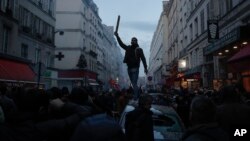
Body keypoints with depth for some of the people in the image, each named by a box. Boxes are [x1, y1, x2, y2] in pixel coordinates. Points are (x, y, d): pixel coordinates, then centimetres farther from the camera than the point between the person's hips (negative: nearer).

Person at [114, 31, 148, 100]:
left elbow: (143, 59, -5)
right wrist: (117, 36, 2)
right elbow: (121, 44, 12)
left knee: (134, 83, -11)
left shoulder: (139, 49, -1)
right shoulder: (128, 48, 13)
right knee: (133, 83, 14)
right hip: (129, 68, 6)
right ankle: (137, 94, 27)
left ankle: (135, 97, -11)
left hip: (135, 68, -5)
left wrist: (145, 68, -11)